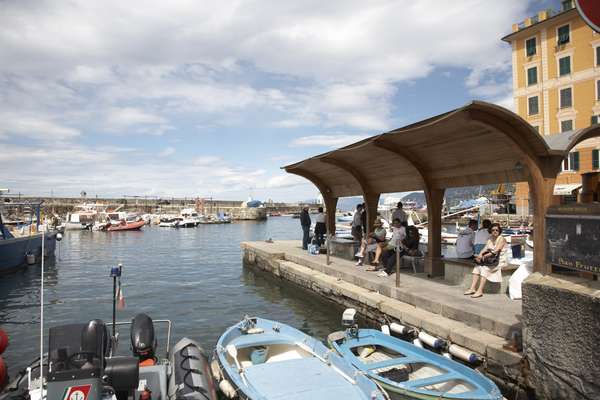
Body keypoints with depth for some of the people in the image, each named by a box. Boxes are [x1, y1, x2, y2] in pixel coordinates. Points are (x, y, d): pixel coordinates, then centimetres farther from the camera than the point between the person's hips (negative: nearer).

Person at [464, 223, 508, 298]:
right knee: (478, 266, -15)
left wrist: (485, 256, -20)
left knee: (485, 268, -29)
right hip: (492, 259, 7)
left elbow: (495, 251, -18)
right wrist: (480, 255, -16)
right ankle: (472, 288, -21)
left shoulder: (501, 239, -7)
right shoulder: (490, 240, 14)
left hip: (500, 261, -7)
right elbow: (485, 249, 5)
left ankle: (480, 291, -32)